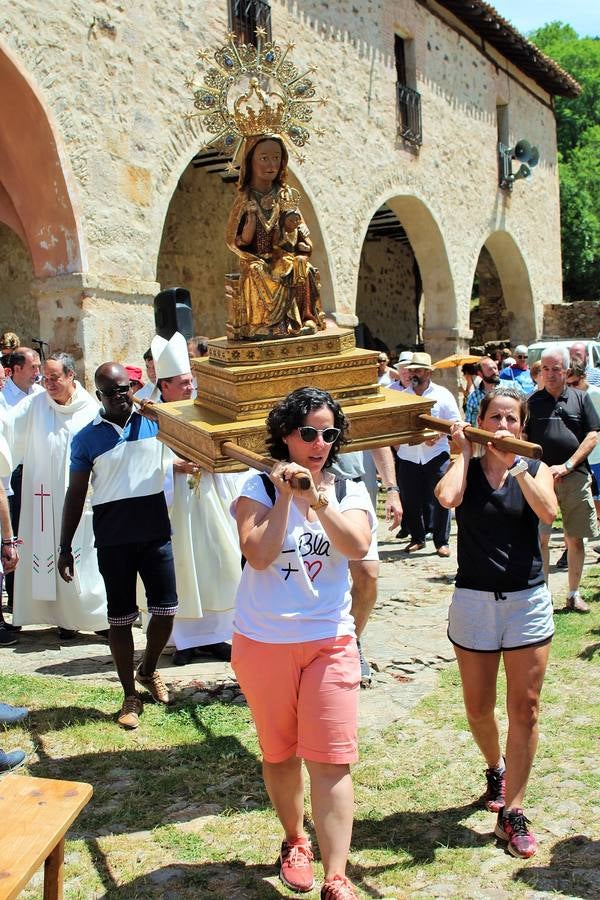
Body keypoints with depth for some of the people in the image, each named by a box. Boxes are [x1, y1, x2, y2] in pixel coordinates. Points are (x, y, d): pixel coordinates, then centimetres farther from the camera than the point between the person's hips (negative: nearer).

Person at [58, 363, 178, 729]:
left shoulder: (154, 422, 2)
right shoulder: (87, 438, -1)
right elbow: (76, 494, 3)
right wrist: (65, 547, 2)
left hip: (156, 533, 2)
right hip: (113, 541, -1)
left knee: (166, 610, 7)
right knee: (121, 618, 7)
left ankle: (148, 671, 35)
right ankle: (130, 695, 22)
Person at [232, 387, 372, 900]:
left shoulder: (349, 491, 1)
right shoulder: (259, 489, -5)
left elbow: (358, 546, -19)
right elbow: (258, 555, -19)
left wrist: (318, 497, -29)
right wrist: (285, 496, -23)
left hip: (329, 641, 1)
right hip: (264, 642, 0)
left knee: (332, 760, -5)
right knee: (279, 753, 14)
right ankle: (295, 841, 38)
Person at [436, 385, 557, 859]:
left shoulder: (535, 469, 2)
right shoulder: (465, 468, 1)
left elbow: (548, 511, -19)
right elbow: (447, 498, -23)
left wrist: (515, 464, -18)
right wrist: (466, 452, -10)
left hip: (528, 600, 0)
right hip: (474, 601, 0)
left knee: (525, 708, 1)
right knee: (479, 708, 11)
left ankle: (513, 811, 12)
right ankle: (495, 768, 41)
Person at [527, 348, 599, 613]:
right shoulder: (532, 402, 7)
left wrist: (567, 466, -8)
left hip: (575, 477, 1)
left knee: (575, 539, 6)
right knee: (540, 538, -4)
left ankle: (574, 594, 19)